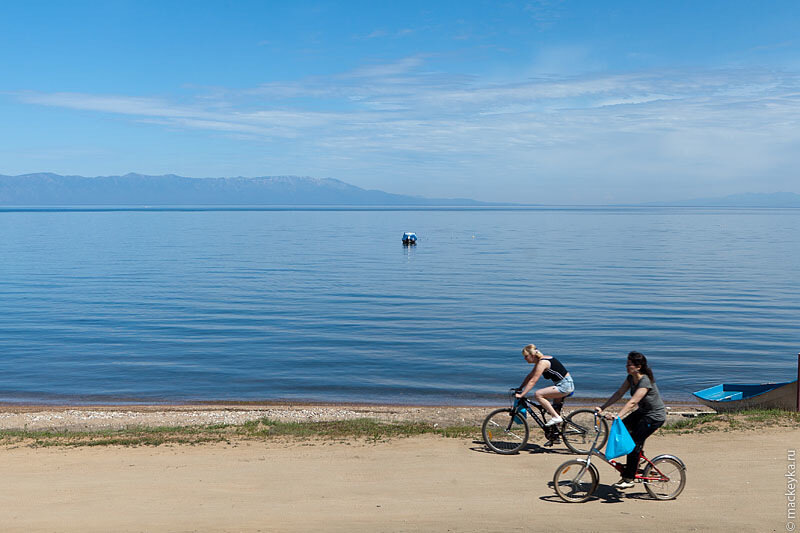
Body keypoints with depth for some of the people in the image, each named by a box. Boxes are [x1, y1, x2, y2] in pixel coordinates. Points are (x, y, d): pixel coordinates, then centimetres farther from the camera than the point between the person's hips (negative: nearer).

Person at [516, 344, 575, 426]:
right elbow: (530, 376, 17)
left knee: (537, 395, -17)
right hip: (564, 385, 10)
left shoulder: (542, 362, -18)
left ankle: (556, 417, -14)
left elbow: (533, 381, -22)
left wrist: (521, 395, -22)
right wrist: (519, 389, 15)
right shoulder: (539, 361, 10)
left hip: (565, 385, -10)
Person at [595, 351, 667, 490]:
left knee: (635, 442, -14)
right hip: (642, 412, 9)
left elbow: (632, 402, -37)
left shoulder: (645, 382, -28)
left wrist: (617, 416, -45)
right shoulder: (631, 377, -2)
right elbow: (619, 393, -2)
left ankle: (629, 479, -5)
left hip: (655, 416, -9)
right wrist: (602, 408, -9)